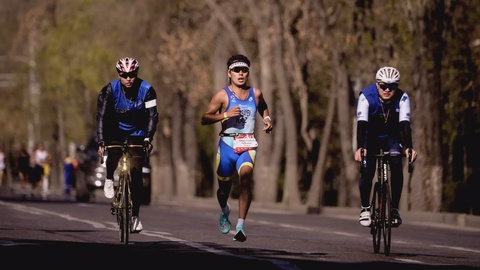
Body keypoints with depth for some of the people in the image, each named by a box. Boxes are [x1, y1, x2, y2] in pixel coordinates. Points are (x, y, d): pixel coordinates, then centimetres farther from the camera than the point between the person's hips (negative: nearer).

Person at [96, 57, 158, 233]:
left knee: (136, 174, -10)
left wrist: (148, 138, -36)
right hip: (116, 131, 0)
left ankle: (135, 215, -3)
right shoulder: (110, 90, -18)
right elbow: (101, 116, -21)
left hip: (137, 134, 0)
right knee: (113, 155, -32)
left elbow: (152, 116, -21)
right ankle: (109, 179, 2)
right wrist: (101, 141, -31)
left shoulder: (146, 90, -18)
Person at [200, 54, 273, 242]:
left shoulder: (255, 93, 9)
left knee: (246, 176, -26)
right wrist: (225, 115, -19)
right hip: (227, 144, 0)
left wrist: (267, 119, 12)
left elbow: (263, 107, 32)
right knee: (224, 186, 9)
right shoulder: (222, 95, -1)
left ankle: (240, 225, -27)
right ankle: (224, 211, 47)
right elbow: (204, 118, -6)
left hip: (247, 146, 1)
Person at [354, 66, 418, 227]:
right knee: (367, 171, -17)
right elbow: (361, 123, -40)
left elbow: (404, 124, -36)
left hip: (391, 137, 1)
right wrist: (360, 148, -55)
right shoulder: (366, 97, -30)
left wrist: (408, 147, -52)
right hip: (370, 136, -1)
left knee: (396, 166, -20)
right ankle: (365, 208, 3)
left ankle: (394, 209, -9)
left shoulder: (402, 98, -26)